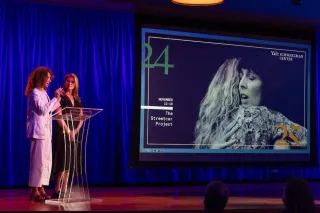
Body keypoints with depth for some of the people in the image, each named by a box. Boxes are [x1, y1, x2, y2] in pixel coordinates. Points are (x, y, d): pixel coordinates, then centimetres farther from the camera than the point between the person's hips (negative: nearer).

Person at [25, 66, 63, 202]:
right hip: (38, 131, -9)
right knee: (38, 161, -9)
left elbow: (50, 110, 16)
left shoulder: (43, 93, 18)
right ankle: (34, 191, -6)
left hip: (46, 131, 9)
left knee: (46, 161, 9)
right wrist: (55, 98, -13)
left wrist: (57, 99, 10)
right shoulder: (34, 93, -9)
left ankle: (41, 189, 14)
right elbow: (43, 110, -18)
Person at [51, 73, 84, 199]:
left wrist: (76, 131, -3)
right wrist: (68, 131, -15)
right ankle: (57, 191, -7)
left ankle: (64, 190, 9)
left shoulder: (77, 99, 15)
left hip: (74, 134, 7)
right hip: (62, 133, -7)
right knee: (63, 162, -11)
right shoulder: (61, 97, -5)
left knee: (70, 163, 6)